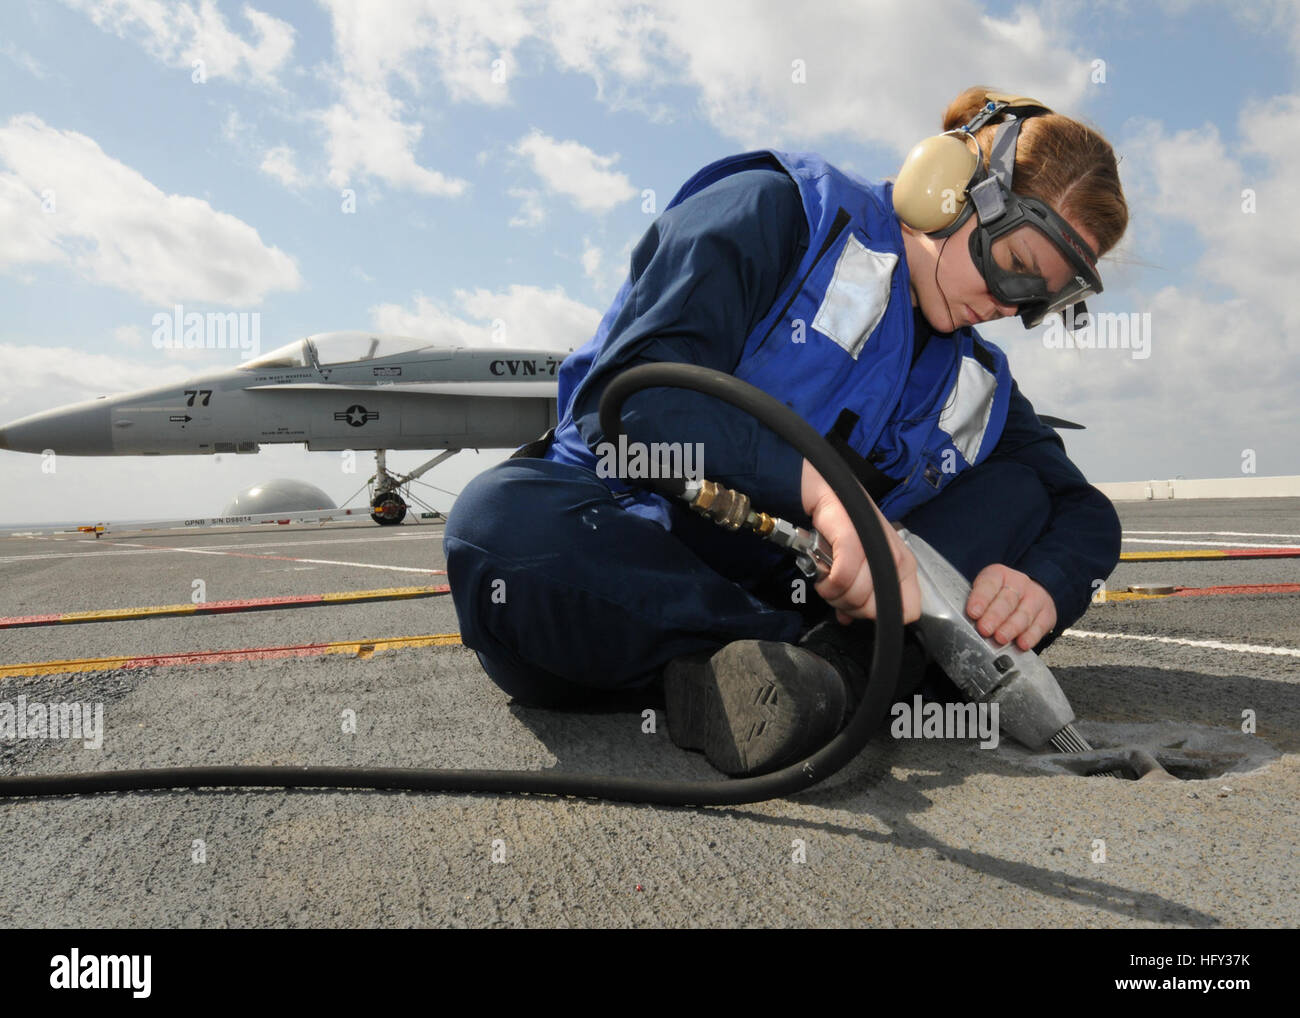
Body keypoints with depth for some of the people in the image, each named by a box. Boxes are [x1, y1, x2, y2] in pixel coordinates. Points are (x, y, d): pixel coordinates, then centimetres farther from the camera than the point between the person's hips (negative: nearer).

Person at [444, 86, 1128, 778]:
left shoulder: (973, 380, 13)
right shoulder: (776, 213, -6)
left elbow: (1087, 516, 12)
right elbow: (629, 394, -20)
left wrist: (1040, 590, -13)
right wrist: (818, 485, -35)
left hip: (787, 595, 4)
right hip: (627, 563, -3)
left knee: (1023, 489, -5)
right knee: (501, 521, -37)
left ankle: (839, 658, -29)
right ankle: (869, 659, -29)